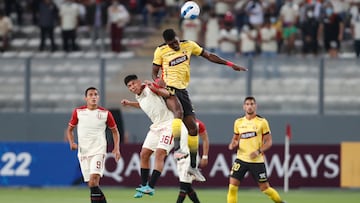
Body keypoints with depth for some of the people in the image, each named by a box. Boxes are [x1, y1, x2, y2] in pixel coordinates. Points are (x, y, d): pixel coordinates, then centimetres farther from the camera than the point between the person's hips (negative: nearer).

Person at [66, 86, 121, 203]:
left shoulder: (105, 113, 1)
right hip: (83, 151, 2)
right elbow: (69, 129, 14)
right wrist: (72, 143, -4)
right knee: (91, 183, 3)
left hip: (99, 151, -2)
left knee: (94, 179, -21)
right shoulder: (78, 112, 3)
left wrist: (116, 148, 2)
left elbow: (115, 131, 13)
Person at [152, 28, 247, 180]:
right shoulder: (160, 51, -1)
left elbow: (209, 56, 14)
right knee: (178, 112, -37)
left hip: (182, 89, 5)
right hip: (168, 88, -5)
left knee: (193, 128, 1)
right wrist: (158, 80, -19)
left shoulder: (188, 45, 7)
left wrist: (230, 64, 9)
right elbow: (154, 72, 6)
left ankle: (192, 166, 8)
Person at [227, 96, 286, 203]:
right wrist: (233, 144, -3)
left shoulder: (262, 122, -3)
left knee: (265, 188, 4)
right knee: (232, 185, -10)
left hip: (257, 161, -3)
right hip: (241, 158, 3)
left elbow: (269, 141, -2)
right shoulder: (238, 122, 8)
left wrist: (259, 151, -18)